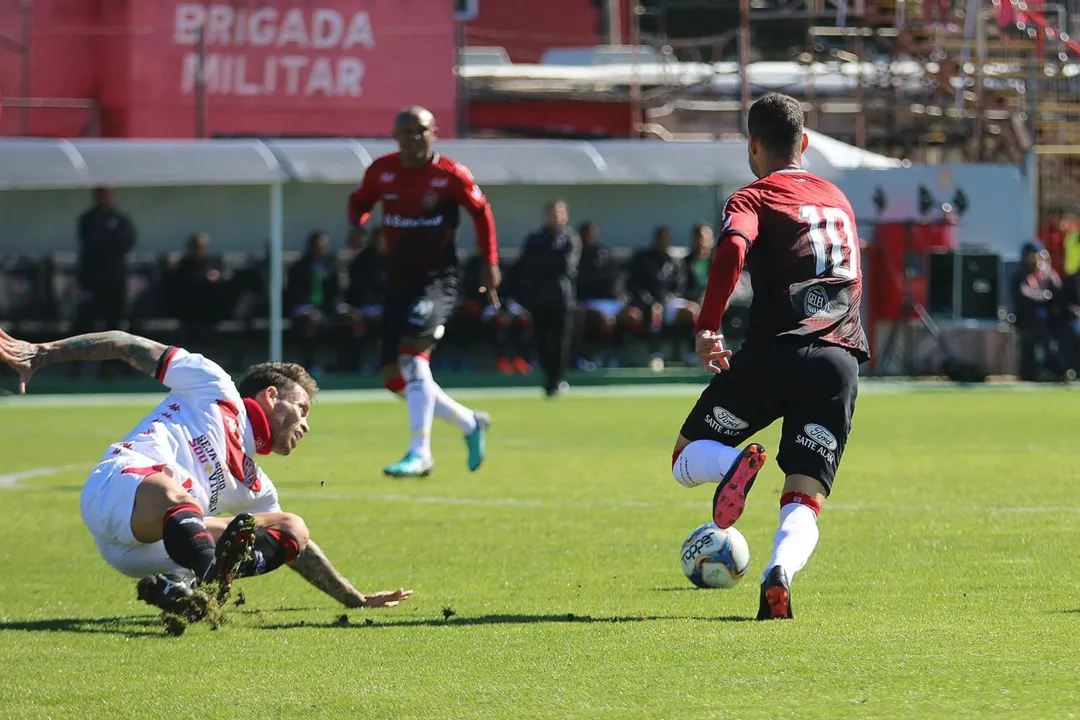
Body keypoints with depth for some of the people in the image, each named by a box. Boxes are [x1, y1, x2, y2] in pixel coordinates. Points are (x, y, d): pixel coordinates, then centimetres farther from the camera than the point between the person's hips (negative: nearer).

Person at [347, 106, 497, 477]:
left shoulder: (451, 175, -10)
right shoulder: (382, 171, 0)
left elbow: (481, 212, 5)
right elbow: (359, 200, 18)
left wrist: (490, 264, 6)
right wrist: (356, 225, -5)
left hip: (438, 276, -6)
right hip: (400, 277, 6)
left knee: (412, 351, -27)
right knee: (395, 377, 5)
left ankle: (420, 452, -25)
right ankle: (469, 422, 26)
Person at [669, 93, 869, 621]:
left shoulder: (753, 198, 6)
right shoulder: (837, 199, 24)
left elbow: (732, 248, -15)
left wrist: (706, 328, -12)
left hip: (773, 351, -3)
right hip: (840, 359, 4)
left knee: (688, 461, 14)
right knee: (804, 501, 1)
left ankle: (735, 463, -23)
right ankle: (781, 571, -34)